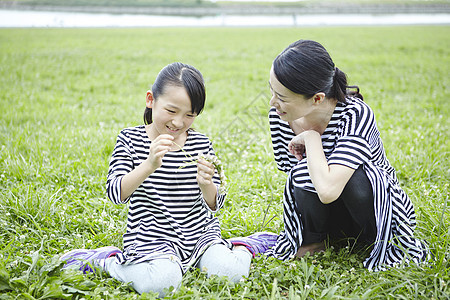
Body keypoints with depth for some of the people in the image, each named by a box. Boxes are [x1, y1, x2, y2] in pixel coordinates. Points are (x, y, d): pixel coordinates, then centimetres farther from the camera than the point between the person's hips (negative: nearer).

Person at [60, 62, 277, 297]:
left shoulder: (201, 144, 2)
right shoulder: (131, 139, -4)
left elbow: (215, 205, 2)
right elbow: (116, 194, -16)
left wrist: (206, 184, -22)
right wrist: (149, 166, -32)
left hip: (199, 233, 3)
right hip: (151, 236, -2)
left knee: (229, 272, -23)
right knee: (163, 282, -31)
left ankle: (244, 246, 12)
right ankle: (106, 260, -3)